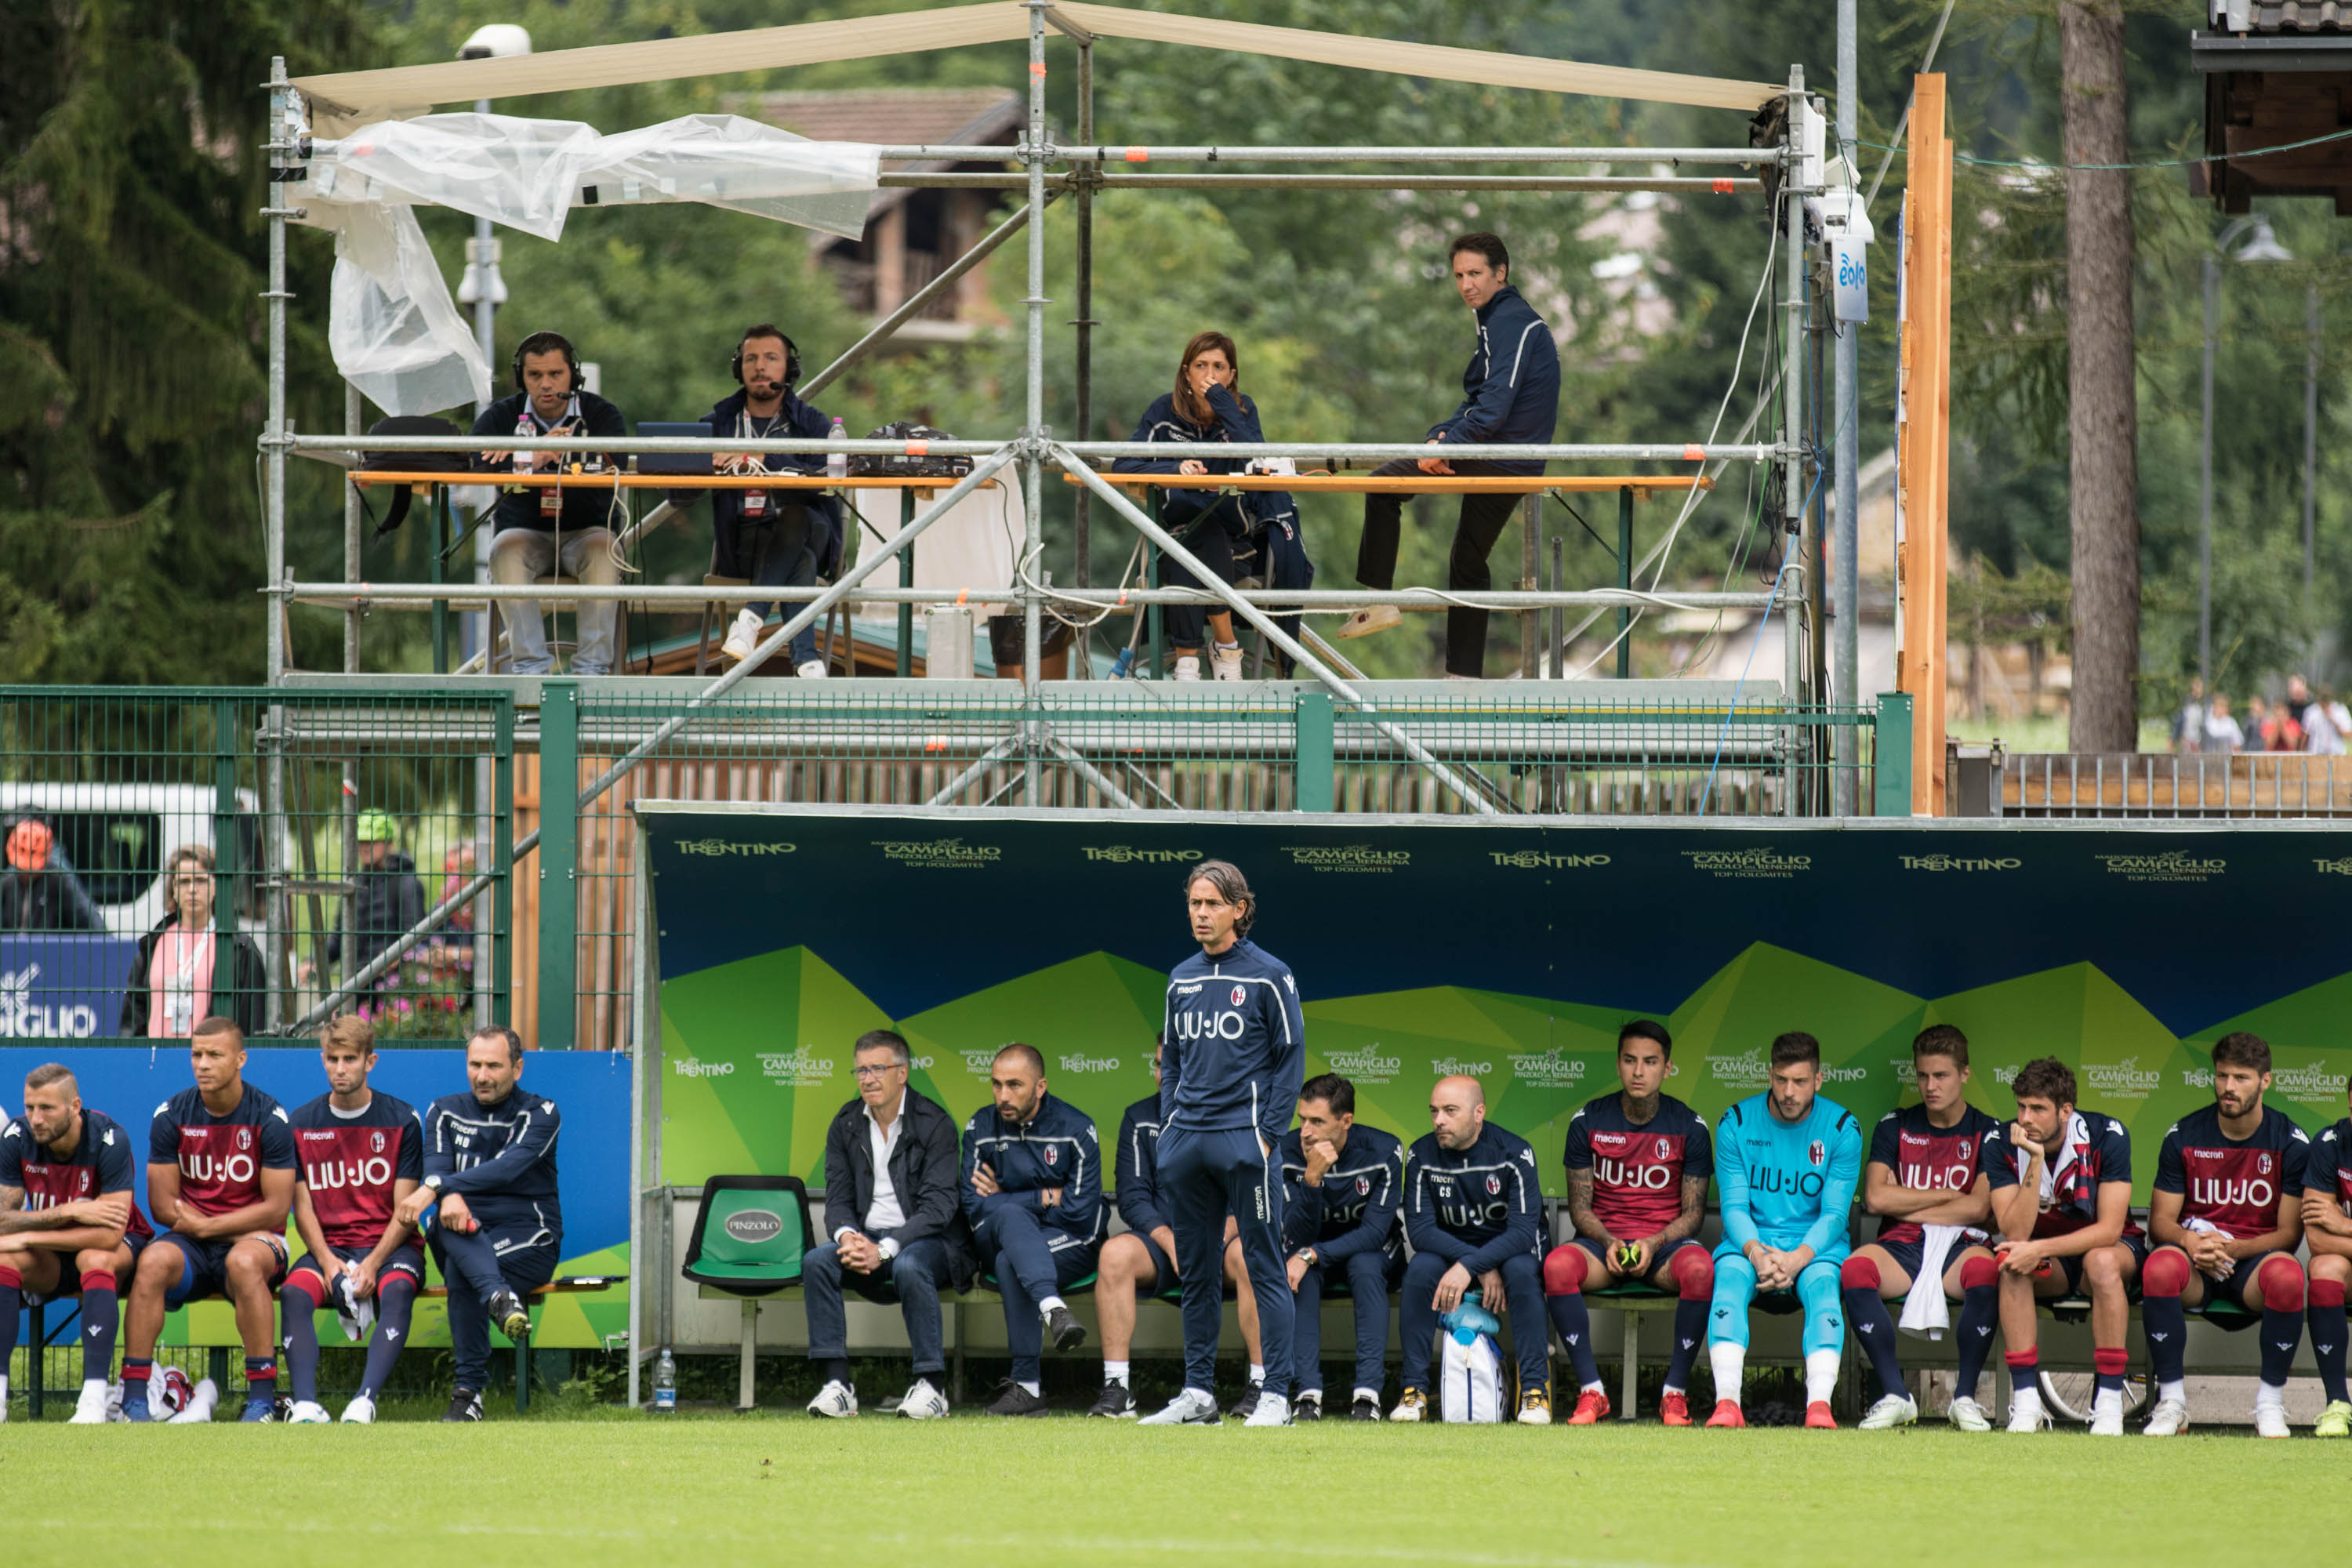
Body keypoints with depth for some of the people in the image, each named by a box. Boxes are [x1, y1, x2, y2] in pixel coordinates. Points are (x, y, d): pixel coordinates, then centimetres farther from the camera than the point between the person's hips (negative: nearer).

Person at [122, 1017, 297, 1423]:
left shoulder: (269, 1119, -5)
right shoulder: (171, 1116, 1)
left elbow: (276, 1207, -8)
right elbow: (163, 1204, 0)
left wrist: (207, 1225, -15)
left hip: (256, 1238, -2)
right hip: (192, 1246, 2)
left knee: (244, 1262, -38)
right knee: (154, 1261, -31)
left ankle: (262, 1399, -34)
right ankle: (134, 1397, -31)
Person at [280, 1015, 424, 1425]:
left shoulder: (402, 1121, 3)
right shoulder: (302, 1124, 9)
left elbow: (405, 1211, 0)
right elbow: (302, 1206, 6)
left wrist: (372, 1264, -16)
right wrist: (327, 1261, -12)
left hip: (389, 1245, -2)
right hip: (328, 1247, 2)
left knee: (396, 1290, -36)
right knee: (293, 1293, -31)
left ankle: (364, 1402, -49)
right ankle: (306, 1406, -44)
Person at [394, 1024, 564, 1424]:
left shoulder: (541, 1115, 3)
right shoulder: (445, 1113, 15)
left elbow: (507, 1168, -15)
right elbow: (436, 1164, -4)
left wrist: (434, 1188, -26)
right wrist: (448, 1195, -31)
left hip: (530, 1242, -2)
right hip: (463, 1237, 2)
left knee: (460, 1271, -34)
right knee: (451, 1220, -35)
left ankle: (469, 1393, -35)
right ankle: (499, 1297, -60)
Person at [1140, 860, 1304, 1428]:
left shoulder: (1268, 976, -3)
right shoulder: (1182, 978, 15)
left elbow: (1291, 1060, -3)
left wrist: (1267, 1134, -10)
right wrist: (1169, 1129, 11)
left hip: (1243, 1140, -6)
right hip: (1185, 1141, 6)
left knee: (1265, 1268, -6)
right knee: (1194, 1271, 8)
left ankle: (1275, 1396, -6)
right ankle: (1197, 1394, 13)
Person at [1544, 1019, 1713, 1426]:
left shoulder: (1688, 1127, 1)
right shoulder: (1588, 1121, 3)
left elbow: (1693, 1213, 2)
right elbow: (1580, 1207, 5)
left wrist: (1654, 1244, -17)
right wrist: (1610, 1243, -15)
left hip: (1666, 1243, -1)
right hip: (1603, 1240, 1)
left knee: (1699, 1269, -37)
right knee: (1558, 1265, -34)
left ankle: (1676, 1392, -23)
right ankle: (1591, 1392, -24)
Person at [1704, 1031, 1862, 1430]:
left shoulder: (1841, 1128, 0)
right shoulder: (1736, 1123, 2)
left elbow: (1834, 1213, -5)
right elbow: (1734, 1205, -1)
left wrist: (1797, 1258, -22)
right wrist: (1756, 1253, -22)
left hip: (1815, 1245, -1)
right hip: (1751, 1240, 1)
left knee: (1822, 1286, -34)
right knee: (1729, 1278, -32)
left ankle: (1819, 1404, -47)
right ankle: (1727, 1402, -44)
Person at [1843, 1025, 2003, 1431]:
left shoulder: (1986, 1133, 9)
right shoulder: (1895, 1127, 14)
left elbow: (1979, 1208, -4)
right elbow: (1875, 1197, 0)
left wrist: (1906, 1205, -1)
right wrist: (1946, 1196, -1)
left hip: (1959, 1245, -2)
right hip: (1902, 1246, 2)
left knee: (1986, 1272, -39)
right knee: (1855, 1270, -33)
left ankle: (1966, 1395, -25)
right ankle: (1894, 1394, -26)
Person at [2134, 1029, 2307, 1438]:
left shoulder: (2291, 1142, -2)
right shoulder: (2184, 1136, 2)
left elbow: (2289, 1232, -3)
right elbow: (2161, 1220, 3)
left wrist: (2233, 1249, -21)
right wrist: (2189, 1242, -22)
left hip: (2254, 1255, -1)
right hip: (2195, 1260, 1)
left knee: (2286, 1276, -37)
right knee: (2161, 1266, -35)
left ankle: (2270, 1404, -19)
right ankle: (2171, 1401, -23)